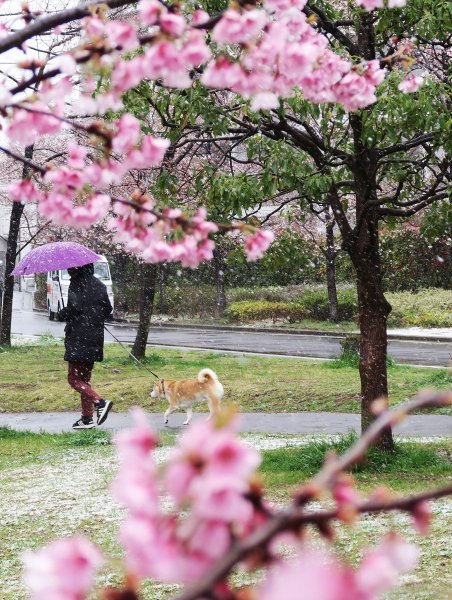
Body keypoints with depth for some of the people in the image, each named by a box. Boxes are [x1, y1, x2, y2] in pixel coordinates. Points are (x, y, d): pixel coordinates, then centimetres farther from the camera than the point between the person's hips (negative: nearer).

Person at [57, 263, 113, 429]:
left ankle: (100, 402, -19)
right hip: (94, 338, 8)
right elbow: (108, 309, 12)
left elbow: (74, 308, -20)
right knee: (84, 378, 15)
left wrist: (61, 315, -2)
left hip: (78, 339, -8)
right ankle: (87, 418, 14)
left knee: (74, 378, -3)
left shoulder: (77, 284, -11)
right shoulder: (99, 285, 11)